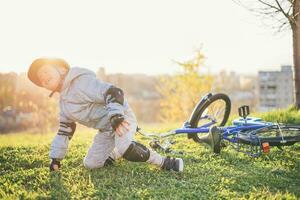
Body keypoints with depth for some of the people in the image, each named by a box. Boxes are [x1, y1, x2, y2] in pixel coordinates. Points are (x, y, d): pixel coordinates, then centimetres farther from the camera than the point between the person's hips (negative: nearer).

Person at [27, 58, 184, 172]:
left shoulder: (80, 81, -16)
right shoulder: (63, 102, 12)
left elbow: (112, 92, -27)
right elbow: (64, 130, 20)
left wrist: (116, 116, -42)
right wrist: (56, 158, 16)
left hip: (122, 118, -9)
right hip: (106, 130, 9)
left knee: (125, 149, -36)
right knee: (90, 164, 6)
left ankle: (164, 162, -20)